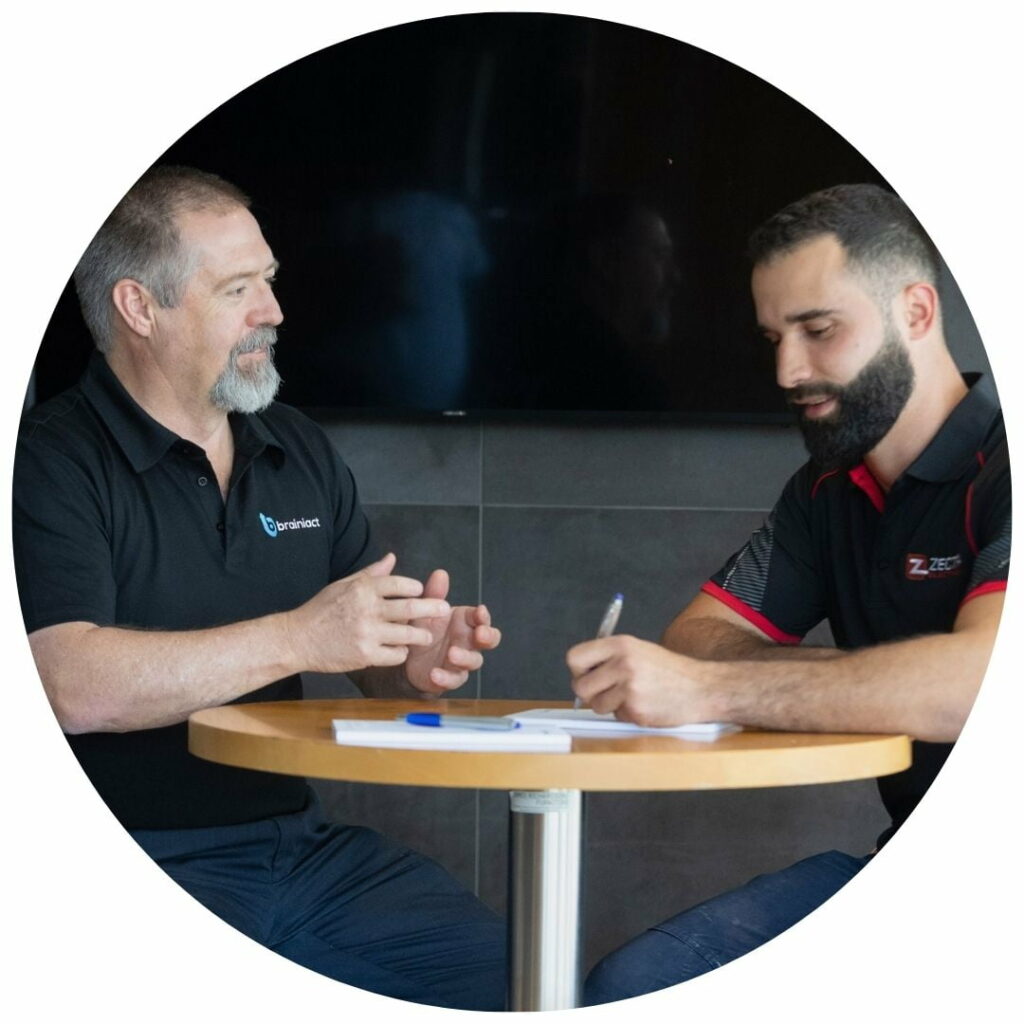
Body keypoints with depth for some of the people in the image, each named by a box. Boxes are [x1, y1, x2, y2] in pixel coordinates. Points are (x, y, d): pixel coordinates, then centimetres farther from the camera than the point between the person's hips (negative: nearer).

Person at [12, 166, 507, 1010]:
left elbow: (367, 653, 19)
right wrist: (298, 638, -25)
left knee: (509, 975, -8)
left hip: (305, 843, 6)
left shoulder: (300, 451, 14)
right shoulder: (51, 464, -8)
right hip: (136, 867, -6)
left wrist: (421, 663, -6)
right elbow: (73, 687, -23)